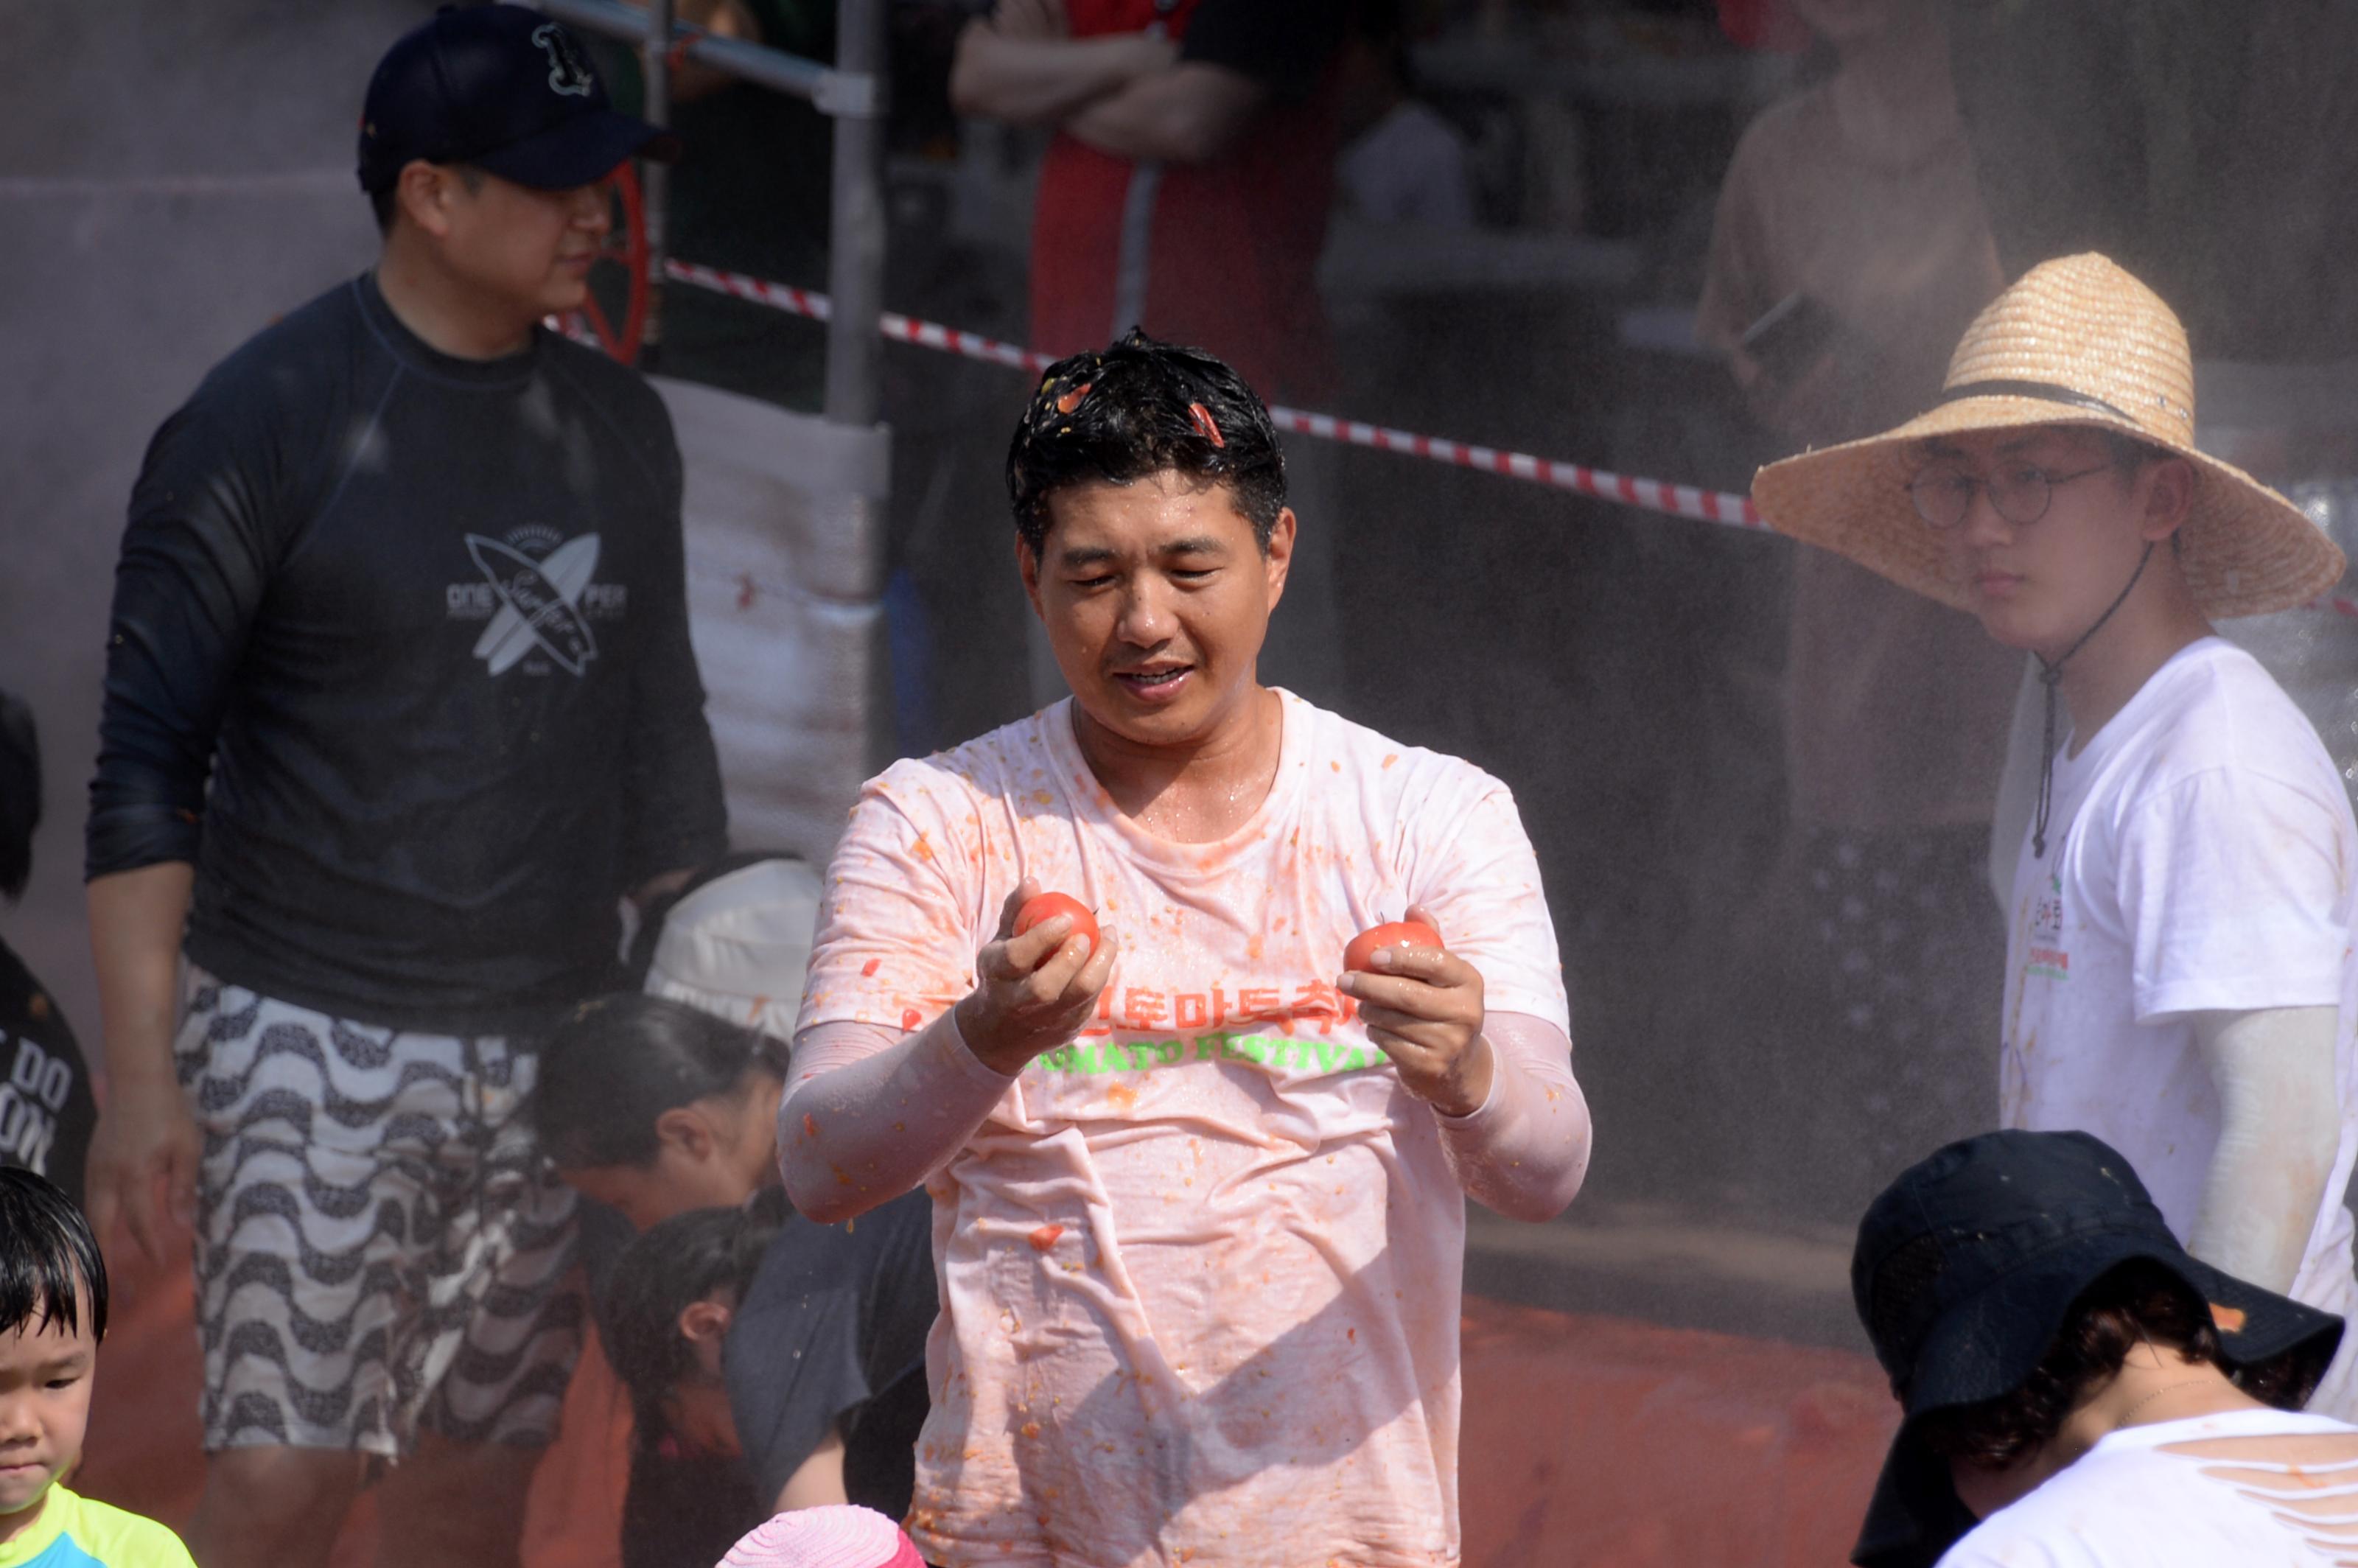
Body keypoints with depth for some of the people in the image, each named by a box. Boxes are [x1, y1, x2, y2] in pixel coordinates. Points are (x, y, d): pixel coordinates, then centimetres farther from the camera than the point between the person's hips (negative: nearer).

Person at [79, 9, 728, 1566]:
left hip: (551, 1053, 5)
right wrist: (141, 1074, -15)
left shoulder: (618, 427, 9)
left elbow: (659, 742, 18)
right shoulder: (269, 420, -9)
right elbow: (145, 764, -9)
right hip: (313, 1040, -5)